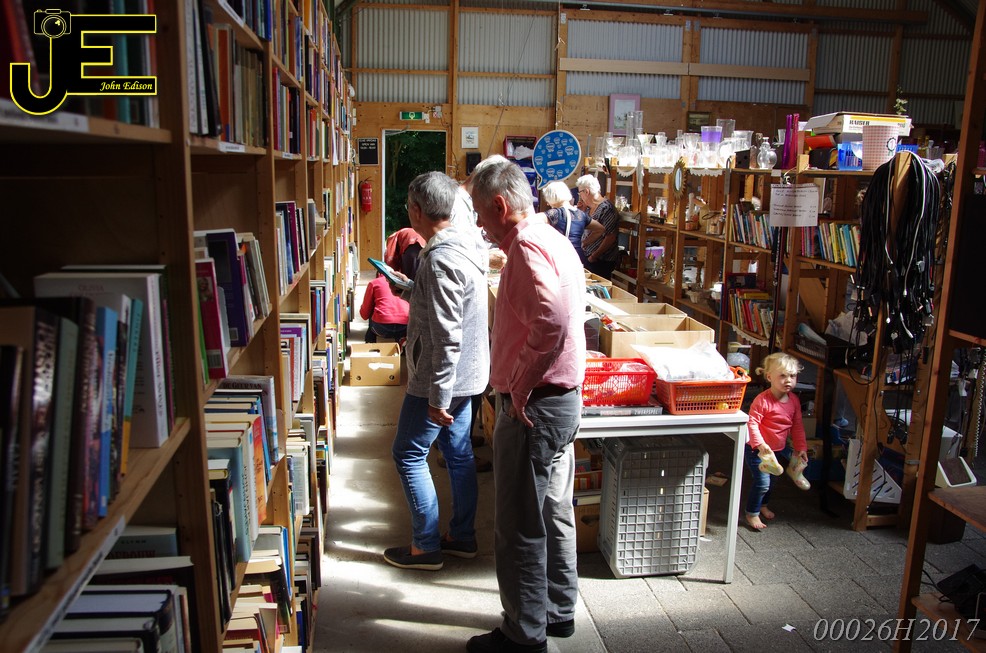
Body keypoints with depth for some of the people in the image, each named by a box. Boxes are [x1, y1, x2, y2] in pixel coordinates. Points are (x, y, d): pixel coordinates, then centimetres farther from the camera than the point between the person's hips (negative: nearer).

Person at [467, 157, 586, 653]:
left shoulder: (525, 248, -19)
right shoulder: (553, 240, 12)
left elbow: (551, 321, -36)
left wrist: (519, 387, -23)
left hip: (533, 407, -10)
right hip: (564, 398, 10)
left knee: (519, 527, 4)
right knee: (554, 513, 21)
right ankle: (558, 609, 37)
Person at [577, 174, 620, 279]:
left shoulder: (606, 208, -17)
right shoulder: (590, 208, 12)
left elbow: (610, 238, -20)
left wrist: (594, 256, -16)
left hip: (601, 262, -9)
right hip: (588, 257, 9)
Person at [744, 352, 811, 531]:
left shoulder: (794, 400, -2)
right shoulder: (762, 400, -25)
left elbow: (797, 426, 7)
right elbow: (752, 422, -28)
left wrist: (801, 447, 5)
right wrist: (760, 444, -35)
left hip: (778, 448, 7)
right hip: (757, 450, -7)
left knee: (770, 480, 23)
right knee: (762, 482, -7)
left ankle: (763, 505, 47)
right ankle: (752, 514, 13)